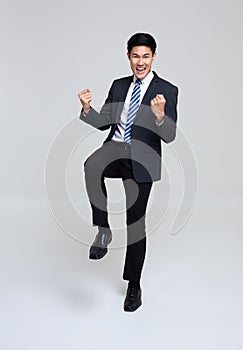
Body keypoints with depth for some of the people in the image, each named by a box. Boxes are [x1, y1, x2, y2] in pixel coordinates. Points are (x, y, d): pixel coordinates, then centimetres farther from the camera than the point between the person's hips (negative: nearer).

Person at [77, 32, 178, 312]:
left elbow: (169, 136, -10)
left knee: (136, 223, 5)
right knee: (92, 165, -35)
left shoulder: (167, 90, -3)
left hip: (141, 158, -3)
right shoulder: (118, 86, 12)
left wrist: (160, 115, -31)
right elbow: (104, 122, 12)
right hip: (115, 147, 3)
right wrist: (87, 109, -7)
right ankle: (103, 230, -17)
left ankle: (134, 286, 24)